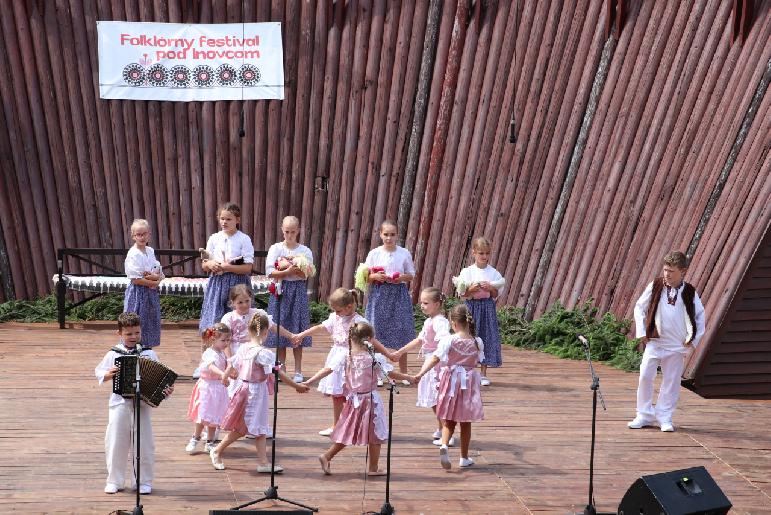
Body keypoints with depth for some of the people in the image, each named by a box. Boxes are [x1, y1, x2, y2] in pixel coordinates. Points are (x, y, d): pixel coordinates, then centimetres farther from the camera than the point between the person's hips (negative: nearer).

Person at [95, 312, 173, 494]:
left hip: (141, 404, 0)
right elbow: (98, 372, 7)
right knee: (115, 443, 4)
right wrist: (108, 375, -13)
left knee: (143, 444, 4)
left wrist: (166, 388, -17)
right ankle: (114, 481, 17)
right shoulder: (113, 354, 2)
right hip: (119, 404, 0)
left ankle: (144, 482, 15)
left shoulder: (148, 354, 1)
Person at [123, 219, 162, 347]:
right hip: (138, 293, -7)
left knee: (150, 322, 11)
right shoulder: (133, 254, -14)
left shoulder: (150, 251, 8)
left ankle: (147, 347, 19)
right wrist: (153, 282, -12)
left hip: (151, 293, 7)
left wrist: (155, 276, -13)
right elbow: (135, 279, -17)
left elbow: (159, 274, 9)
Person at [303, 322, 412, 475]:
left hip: (352, 401, 4)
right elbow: (391, 374, -9)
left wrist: (309, 382, -6)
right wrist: (408, 377, 6)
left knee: (347, 433, 18)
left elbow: (327, 370, -10)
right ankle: (373, 468, 15)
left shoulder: (345, 356, -7)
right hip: (371, 400, -4)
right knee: (375, 435, 10)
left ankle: (327, 456, 12)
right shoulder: (375, 358, -14)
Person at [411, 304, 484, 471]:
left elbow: (434, 359, -18)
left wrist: (420, 374, -17)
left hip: (451, 381, -2)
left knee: (448, 421, 9)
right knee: (465, 423, 13)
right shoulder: (477, 342, -4)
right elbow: (478, 361, 5)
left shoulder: (448, 340, -13)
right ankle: (464, 457, 20)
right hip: (469, 382, 2)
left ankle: (444, 445, -17)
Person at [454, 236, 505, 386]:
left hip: (487, 306, 2)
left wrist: (490, 288, -16)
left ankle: (483, 374, 12)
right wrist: (471, 289, -22)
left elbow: (496, 294, 3)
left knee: (487, 338, 2)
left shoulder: (493, 272, 3)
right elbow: (462, 294, -4)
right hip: (471, 306, -1)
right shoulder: (467, 271, -1)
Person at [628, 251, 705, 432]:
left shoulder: (689, 292, -2)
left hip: (677, 345, 0)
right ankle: (644, 415, 7)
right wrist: (641, 332, 0)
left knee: (671, 382, 5)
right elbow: (639, 307, 6)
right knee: (645, 377, -5)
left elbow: (700, 315, 11)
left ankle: (664, 417, 16)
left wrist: (694, 339, 5)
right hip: (654, 342, 0)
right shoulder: (655, 286, -3)